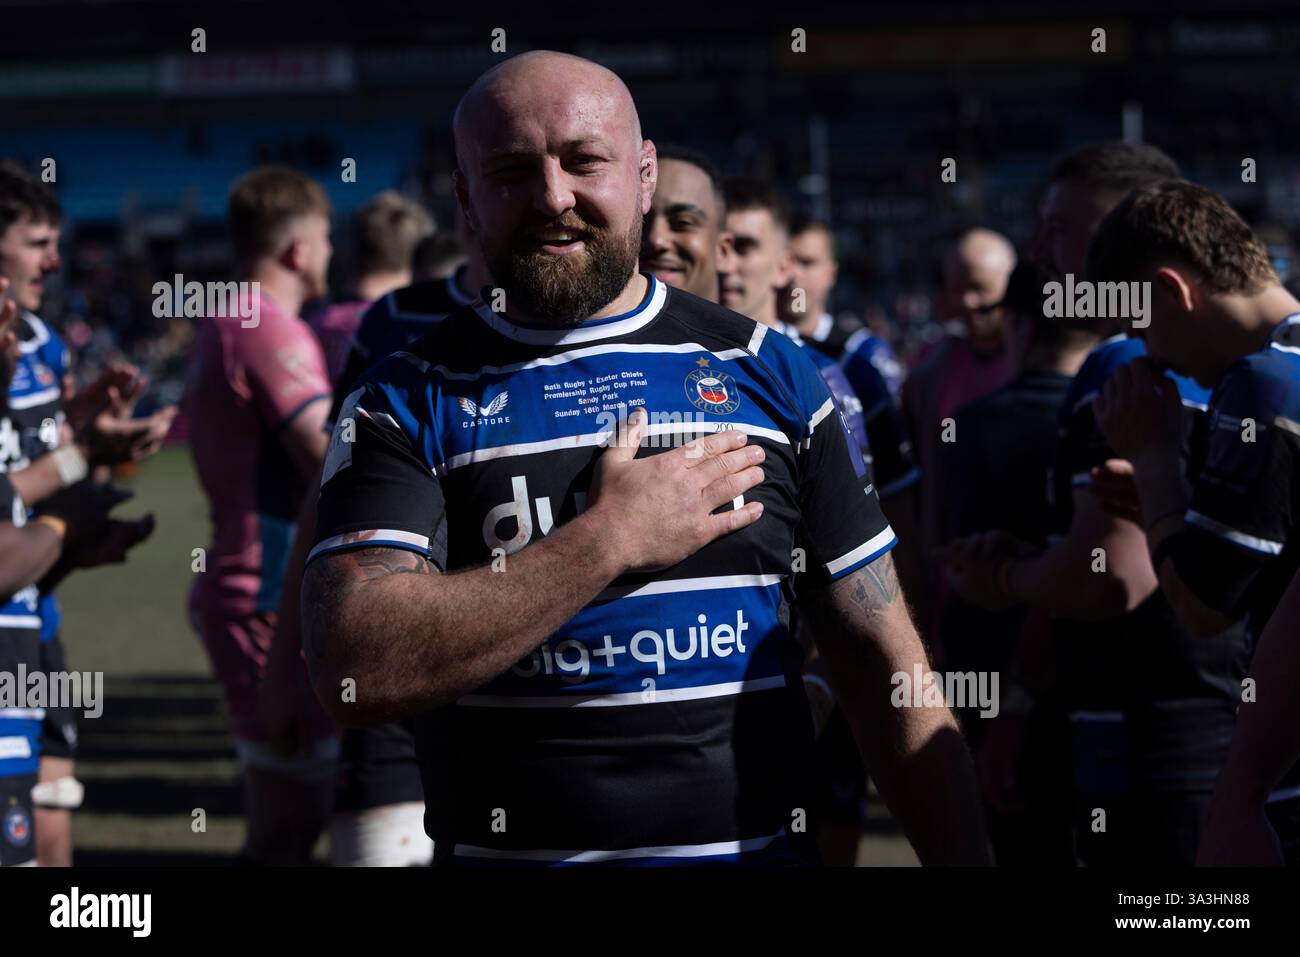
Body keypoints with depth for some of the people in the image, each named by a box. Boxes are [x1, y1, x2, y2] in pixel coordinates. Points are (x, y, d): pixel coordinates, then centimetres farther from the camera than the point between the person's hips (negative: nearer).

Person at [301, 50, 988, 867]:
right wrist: (609, 541, -19)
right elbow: (355, 673, -18)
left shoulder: (768, 372, 4)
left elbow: (885, 668, 4)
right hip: (504, 850, -2)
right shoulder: (406, 402, -3)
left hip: (762, 845, 2)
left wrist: (965, 858, -6)